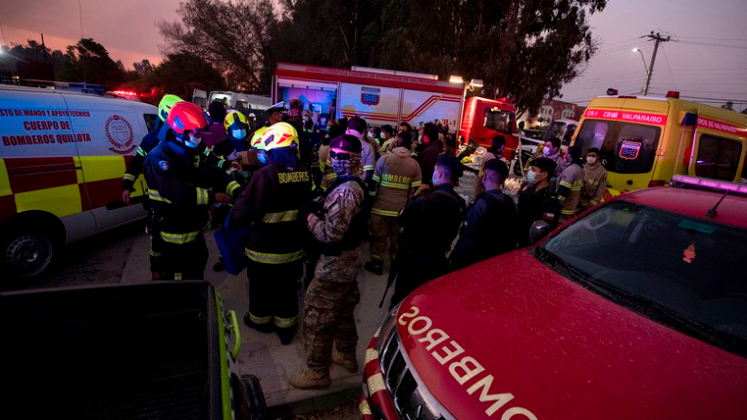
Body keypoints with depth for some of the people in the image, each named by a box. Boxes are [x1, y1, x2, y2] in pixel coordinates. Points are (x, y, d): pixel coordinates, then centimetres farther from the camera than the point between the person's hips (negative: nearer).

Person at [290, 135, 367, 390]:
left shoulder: (346, 191, -26)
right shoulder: (353, 184, 5)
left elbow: (330, 234, -29)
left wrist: (309, 215, -15)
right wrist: (318, 210, -1)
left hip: (335, 263, -10)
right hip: (348, 258, 10)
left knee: (317, 316, 4)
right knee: (343, 311, 23)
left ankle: (317, 371, 20)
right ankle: (347, 355, 41)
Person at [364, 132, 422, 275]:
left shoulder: (384, 159, -8)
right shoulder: (415, 164, -2)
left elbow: (374, 184, -3)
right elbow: (415, 190, -1)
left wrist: (371, 201, 10)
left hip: (381, 206, -2)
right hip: (401, 208, 2)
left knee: (379, 236, 11)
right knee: (397, 237, 15)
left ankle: (377, 263, 23)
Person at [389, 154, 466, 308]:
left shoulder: (427, 200, -22)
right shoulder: (460, 203, 0)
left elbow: (401, 219, -10)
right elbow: (450, 232, 9)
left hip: (414, 261, -6)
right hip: (438, 261, 6)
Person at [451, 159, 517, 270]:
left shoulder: (481, 203, -23)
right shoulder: (511, 203, -1)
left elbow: (468, 238, -24)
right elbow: (513, 237, 7)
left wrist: (455, 261, -13)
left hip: (475, 263, -6)